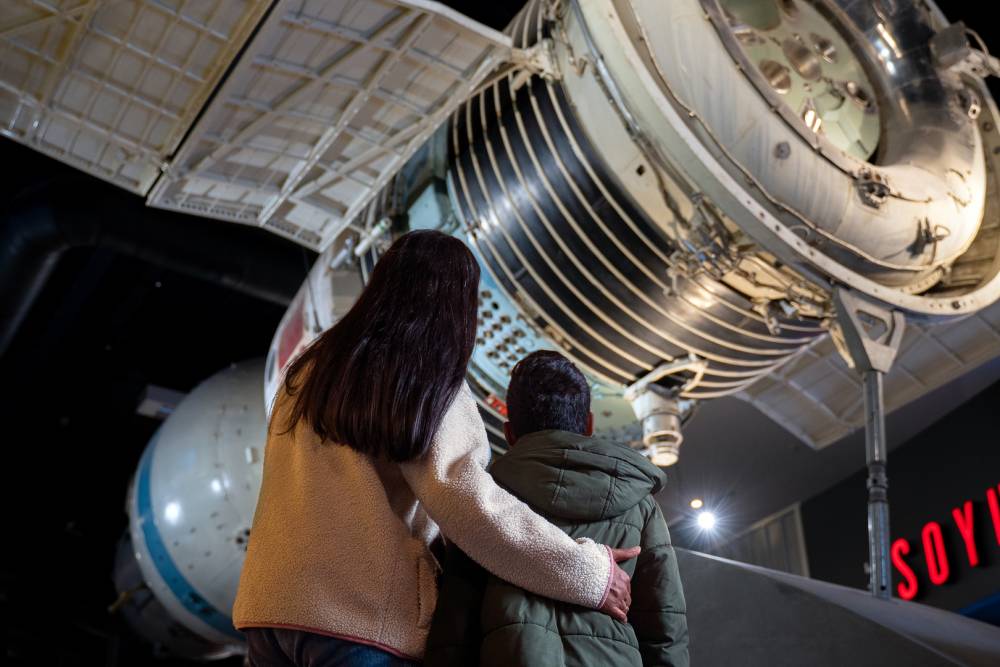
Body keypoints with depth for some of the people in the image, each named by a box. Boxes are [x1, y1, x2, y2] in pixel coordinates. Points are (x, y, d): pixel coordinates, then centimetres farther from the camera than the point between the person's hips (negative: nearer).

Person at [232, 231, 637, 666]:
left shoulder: (310, 369, 12)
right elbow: (469, 505, -17)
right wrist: (589, 573, -12)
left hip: (268, 600, 6)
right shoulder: (430, 388, -6)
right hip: (360, 613, -6)